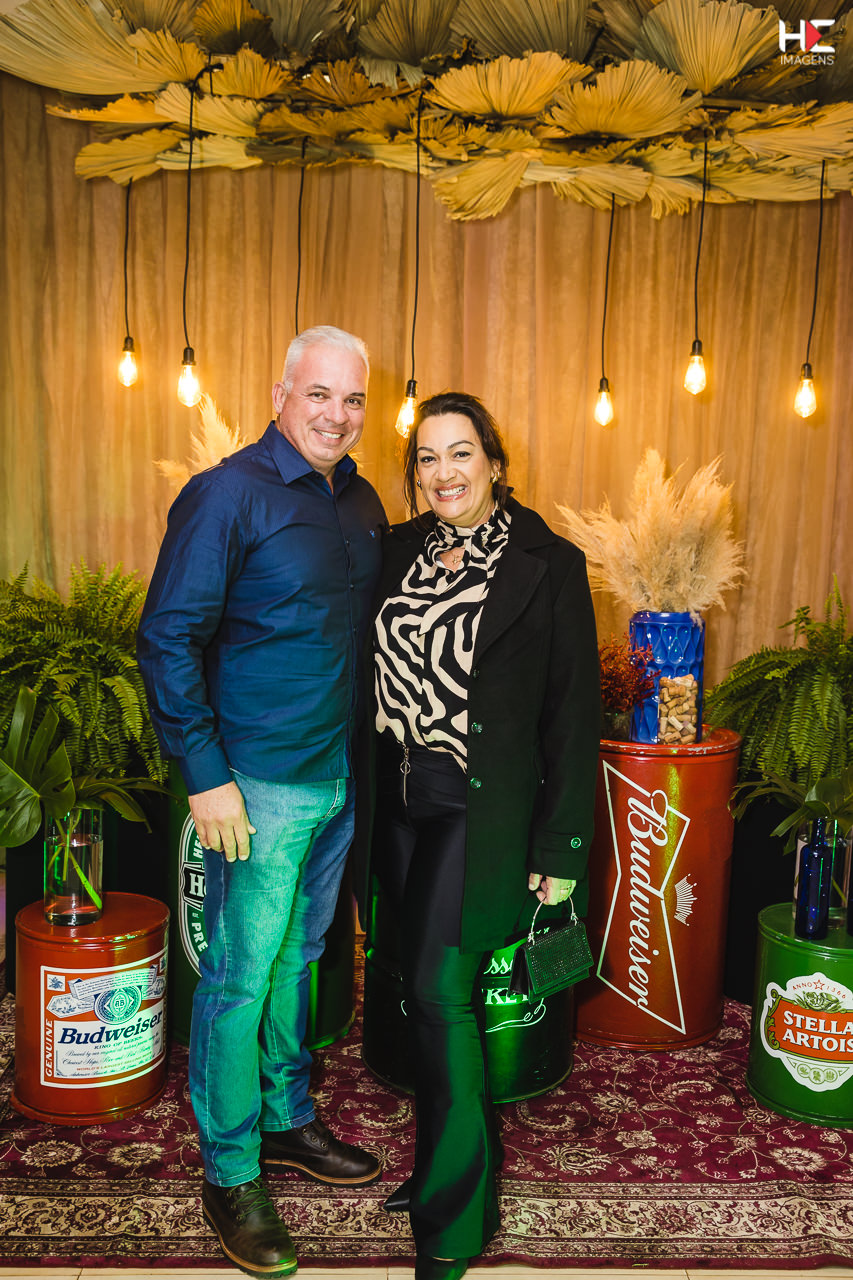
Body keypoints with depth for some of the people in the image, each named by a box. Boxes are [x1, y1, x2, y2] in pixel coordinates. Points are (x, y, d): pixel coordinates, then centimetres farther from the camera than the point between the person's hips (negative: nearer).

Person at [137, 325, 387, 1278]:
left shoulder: (361, 503, 9)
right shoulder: (228, 495, -13)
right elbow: (167, 638, -15)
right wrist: (205, 775, -17)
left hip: (340, 777, 7)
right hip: (258, 786, -7)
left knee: (296, 959, 20)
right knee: (241, 975, 4)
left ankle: (286, 1119, 38)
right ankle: (229, 1173, 22)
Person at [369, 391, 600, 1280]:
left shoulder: (548, 566, -7)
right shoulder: (397, 551, 7)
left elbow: (573, 714, -6)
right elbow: (374, 674, 11)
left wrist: (560, 848, -8)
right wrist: (366, 795, 6)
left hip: (481, 809, -5)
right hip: (398, 799, 5)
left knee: (441, 988, -6)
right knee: (421, 986, 13)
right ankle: (447, 1163, 34)